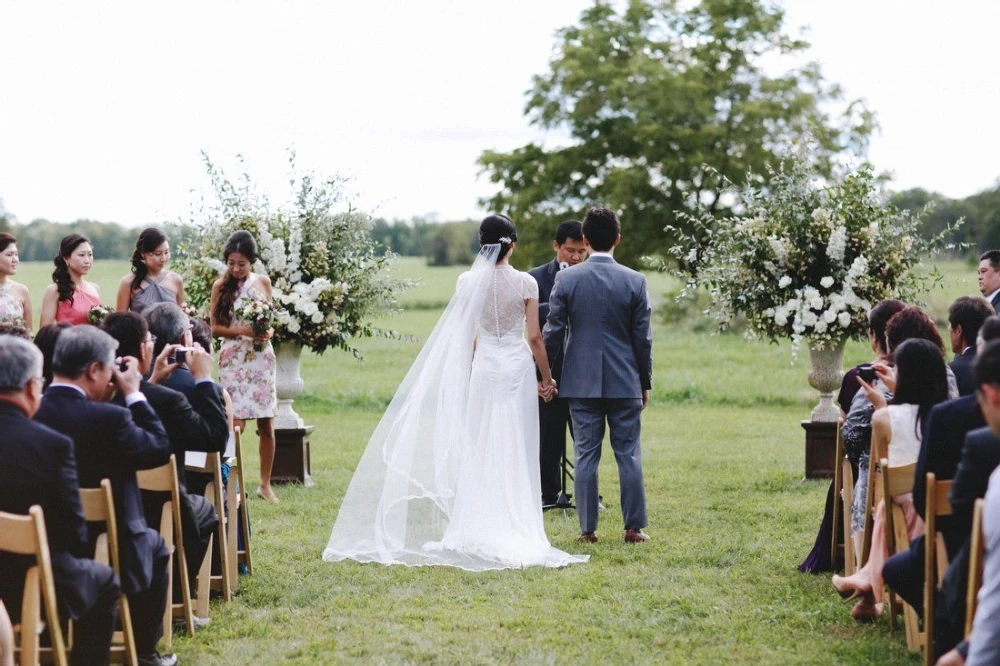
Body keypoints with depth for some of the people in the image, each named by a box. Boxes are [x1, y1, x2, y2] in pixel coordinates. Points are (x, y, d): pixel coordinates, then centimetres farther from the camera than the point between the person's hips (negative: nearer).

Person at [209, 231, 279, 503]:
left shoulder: (263, 282, 5)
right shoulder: (221, 286, 0)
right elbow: (215, 328, 0)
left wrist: (267, 333, -9)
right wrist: (243, 331, -15)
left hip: (262, 358, 2)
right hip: (233, 359, -2)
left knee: (266, 424, 3)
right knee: (236, 424, -10)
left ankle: (265, 484, 14)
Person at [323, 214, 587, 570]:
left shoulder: (469, 282, -2)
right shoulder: (525, 283, -7)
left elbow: (465, 337, 3)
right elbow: (534, 338, -5)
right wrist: (547, 378, 6)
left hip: (484, 367, 2)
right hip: (518, 367, -2)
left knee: (482, 450, 9)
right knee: (517, 452, 3)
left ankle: (482, 530, 9)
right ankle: (517, 527, 2)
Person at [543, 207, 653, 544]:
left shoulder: (566, 279, -4)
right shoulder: (634, 281, -3)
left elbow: (553, 333, -2)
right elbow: (642, 338, 0)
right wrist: (645, 383, 10)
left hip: (581, 382, 0)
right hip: (625, 383, 0)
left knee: (585, 455, 4)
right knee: (629, 454, 6)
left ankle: (587, 529, 6)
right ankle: (634, 527, 8)